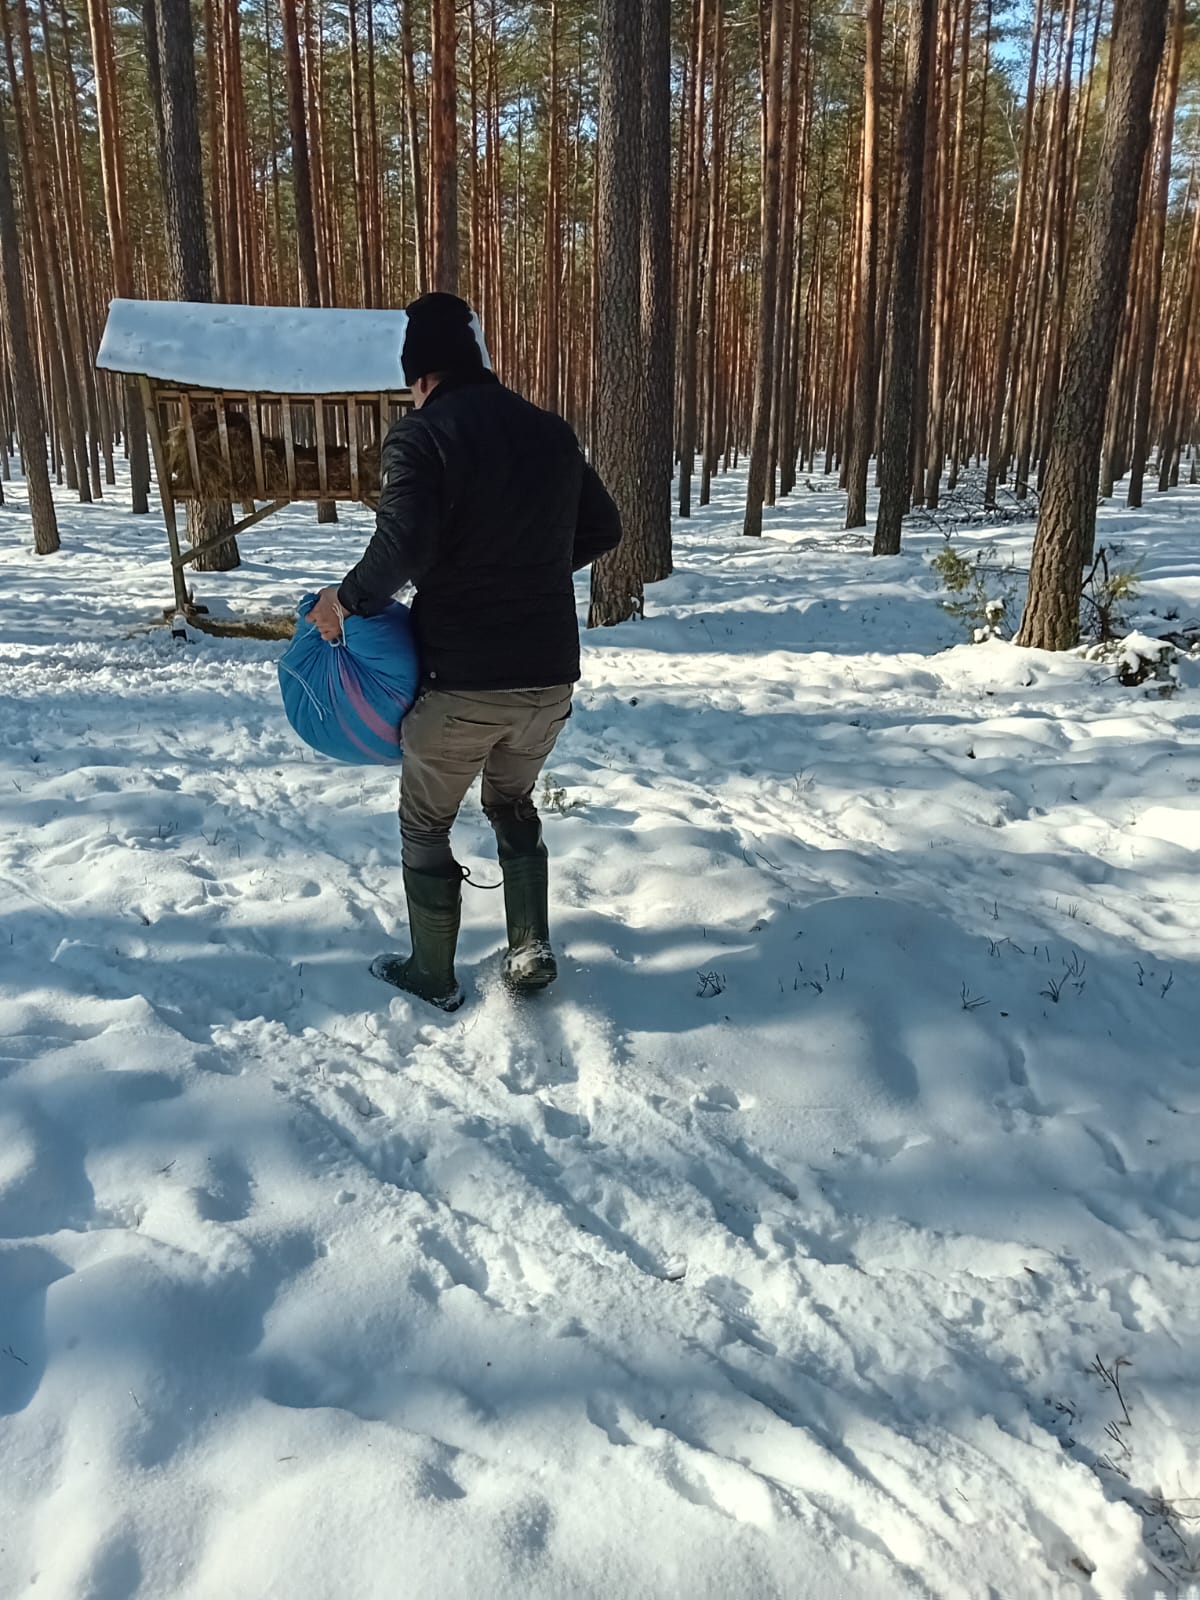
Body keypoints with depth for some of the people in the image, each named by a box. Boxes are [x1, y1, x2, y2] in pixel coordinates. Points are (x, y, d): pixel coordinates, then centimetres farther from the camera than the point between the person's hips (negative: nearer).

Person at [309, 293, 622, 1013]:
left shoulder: (421, 434, -11)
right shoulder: (551, 431, 7)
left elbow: (404, 545, -24)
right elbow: (604, 528, 16)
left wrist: (347, 600, -8)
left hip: (464, 678, -5)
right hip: (550, 673, 5)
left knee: (427, 823, 16)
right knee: (514, 804, 27)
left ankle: (434, 977, 26)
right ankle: (532, 952, 24)